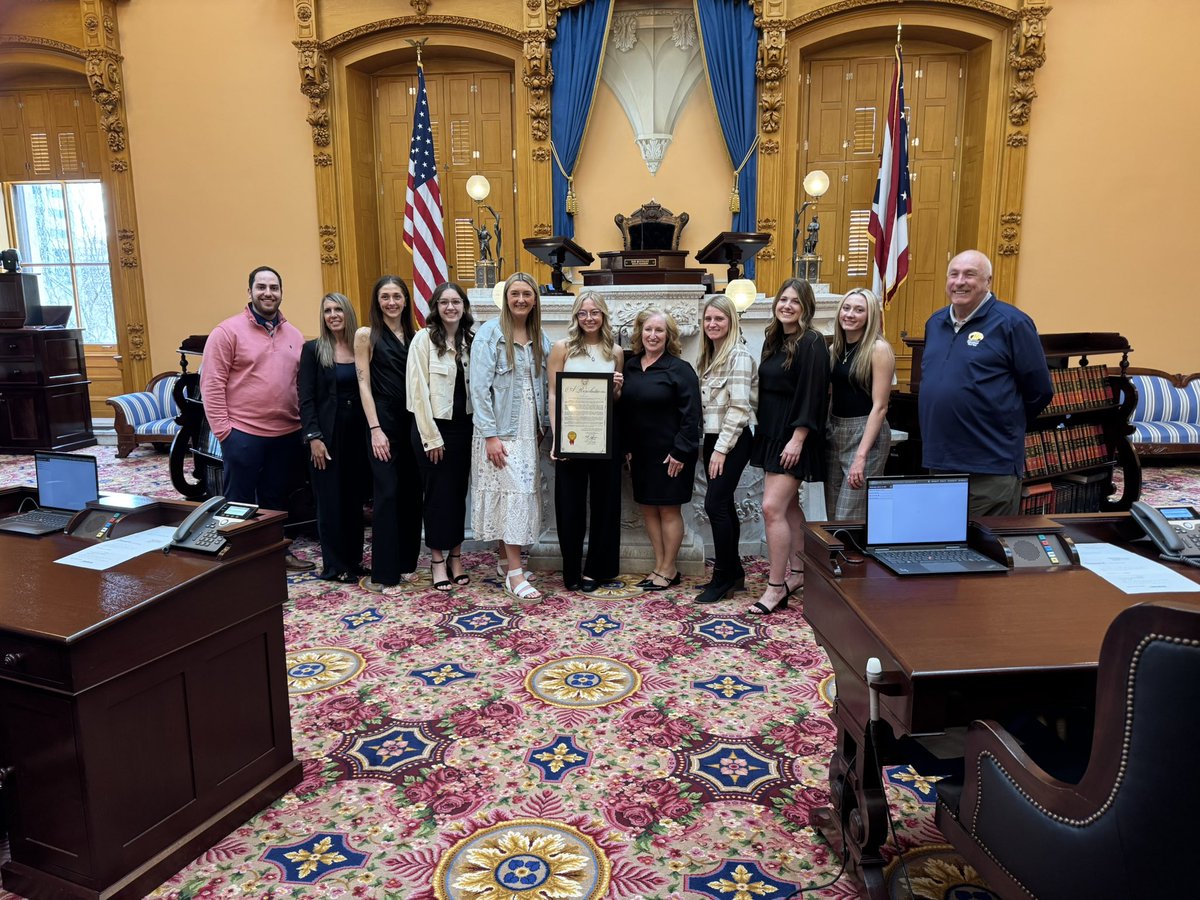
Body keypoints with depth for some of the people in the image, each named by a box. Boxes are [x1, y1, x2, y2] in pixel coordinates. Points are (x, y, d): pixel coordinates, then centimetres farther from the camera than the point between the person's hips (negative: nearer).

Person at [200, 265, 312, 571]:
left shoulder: (294, 335, 11)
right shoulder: (228, 331, -6)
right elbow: (211, 384, -9)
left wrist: (304, 422, 7)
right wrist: (222, 429, -13)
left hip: (287, 434, 5)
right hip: (243, 433, -5)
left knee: (275, 499, 18)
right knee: (239, 503, 4)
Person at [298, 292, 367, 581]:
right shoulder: (313, 350, -1)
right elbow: (306, 398, -5)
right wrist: (313, 437, -12)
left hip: (358, 432, 3)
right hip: (328, 433, -3)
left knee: (354, 498, 9)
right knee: (330, 499, 2)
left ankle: (353, 559, 20)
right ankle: (334, 565, 11)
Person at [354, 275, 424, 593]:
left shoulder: (414, 336, 11)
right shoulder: (366, 335, -1)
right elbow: (364, 384, -6)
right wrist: (375, 429, -13)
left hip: (412, 420, 5)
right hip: (384, 420, -5)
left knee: (412, 492, 8)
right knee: (388, 494, -6)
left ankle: (406, 563, 20)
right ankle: (382, 574, 1)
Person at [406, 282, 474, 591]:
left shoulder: (469, 340, 8)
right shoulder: (424, 338, -7)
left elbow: (475, 387, 8)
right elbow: (418, 391, -11)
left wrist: (478, 429, 0)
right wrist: (431, 436, -13)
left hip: (463, 426, 5)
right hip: (434, 427, -4)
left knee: (459, 492, 9)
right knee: (438, 494, 2)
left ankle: (456, 556, 20)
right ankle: (438, 559, 14)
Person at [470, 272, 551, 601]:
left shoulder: (540, 338, 10)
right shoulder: (490, 333, -8)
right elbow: (480, 387, -12)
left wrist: (543, 426, 8)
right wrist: (490, 435, -17)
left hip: (528, 431, 6)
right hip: (500, 431, -6)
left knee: (520, 493, 9)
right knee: (515, 491, -10)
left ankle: (505, 560, 22)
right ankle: (515, 574, -4)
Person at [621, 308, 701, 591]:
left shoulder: (680, 369, -9)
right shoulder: (630, 367, 8)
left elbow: (690, 415, -13)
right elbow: (624, 410, 12)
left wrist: (680, 452, -17)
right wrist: (626, 447, 7)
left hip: (670, 453, -6)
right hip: (640, 453, 6)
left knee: (668, 509, 2)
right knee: (648, 508, 11)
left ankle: (669, 570, 13)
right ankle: (659, 566, 22)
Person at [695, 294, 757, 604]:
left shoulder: (739, 356, -11)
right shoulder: (710, 356, 15)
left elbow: (739, 407, -17)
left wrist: (721, 449, -18)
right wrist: (712, 446, 8)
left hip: (732, 441, -8)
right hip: (712, 439, 8)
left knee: (715, 504, -10)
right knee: (724, 505, 11)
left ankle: (724, 576, 1)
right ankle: (734, 572, 20)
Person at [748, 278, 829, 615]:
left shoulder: (811, 343, -12)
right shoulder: (772, 340, 12)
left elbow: (811, 395, -18)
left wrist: (797, 439, -21)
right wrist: (765, 431, 14)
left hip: (794, 437, -8)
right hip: (771, 434, 8)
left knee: (772, 507, -12)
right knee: (788, 505, 15)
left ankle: (776, 587, -4)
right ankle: (797, 572, 27)